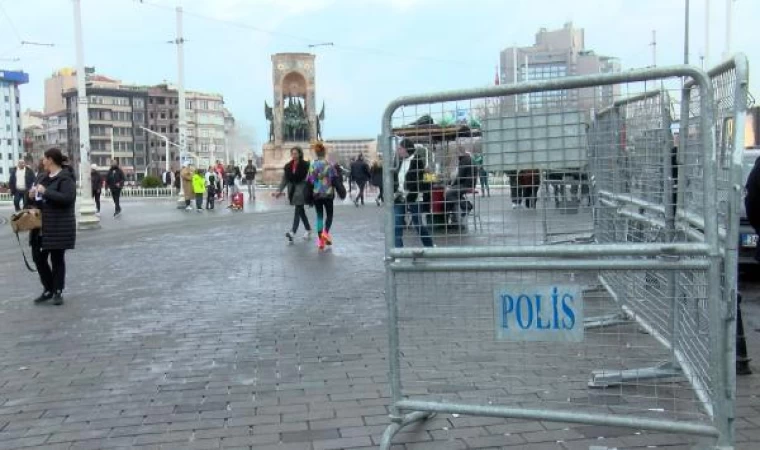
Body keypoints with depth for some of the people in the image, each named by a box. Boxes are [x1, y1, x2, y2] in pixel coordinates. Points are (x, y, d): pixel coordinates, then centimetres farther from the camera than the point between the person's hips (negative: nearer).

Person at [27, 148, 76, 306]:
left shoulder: (65, 178, -12)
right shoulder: (42, 177, 14)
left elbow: (68, 198, -25)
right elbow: (37, 195, 24)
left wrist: (46, 192, -23)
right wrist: (32, 195, 1)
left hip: (58, 226, -8)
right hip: (41, 226, 8)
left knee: (57, 259, 1)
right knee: (38, 257, 9)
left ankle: (58, 292, 13)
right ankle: (48, 289, 24)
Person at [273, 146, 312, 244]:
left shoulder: (305, 165, -8)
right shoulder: (288, 166, 6)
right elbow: (284, 180, 6)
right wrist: (279, 190, -4)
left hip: (301, 190, -6)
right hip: (292, 190, 6)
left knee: (298, 211, -11)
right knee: (301, 211, 13)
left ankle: (293, 233, -20)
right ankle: (308, 229, 27)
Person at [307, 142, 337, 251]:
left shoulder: (312, 165, -3)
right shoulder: (329, 164, -8)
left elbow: (309, 180, -3)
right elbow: (335, 178, -7)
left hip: (316, 194, 2)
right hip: (328, 193, -2)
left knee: (319, 215, 9)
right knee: (329, 214, 12)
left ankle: (320, 239, 5)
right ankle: (325, 232, -11)